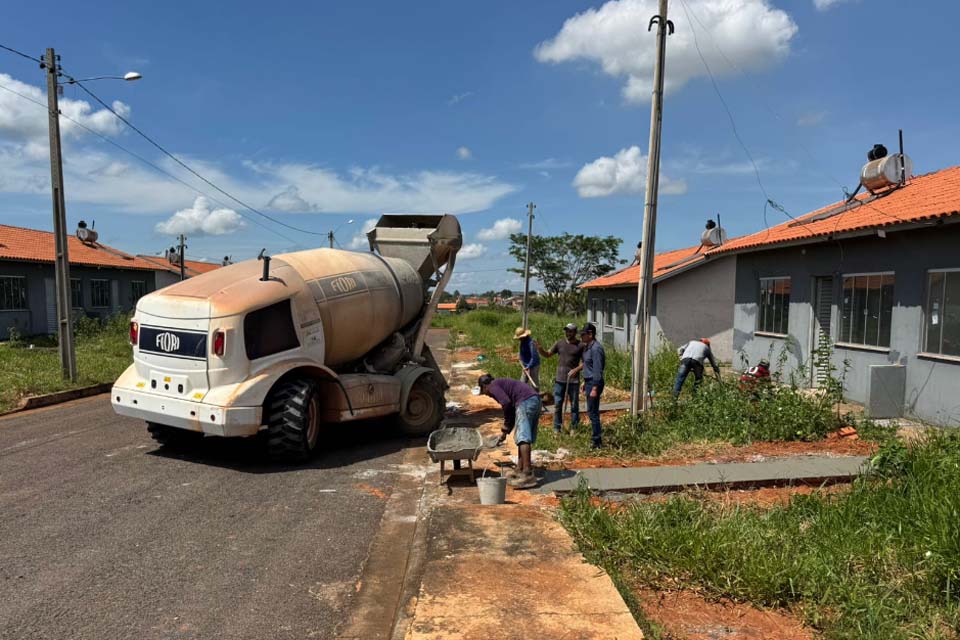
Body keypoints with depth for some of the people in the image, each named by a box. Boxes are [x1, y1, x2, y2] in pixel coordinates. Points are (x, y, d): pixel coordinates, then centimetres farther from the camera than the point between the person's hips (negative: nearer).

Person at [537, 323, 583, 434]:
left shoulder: (580, 346, -3)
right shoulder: (559, 343, 5)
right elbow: (547, 354, 9)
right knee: (557, 405, 5)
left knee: (574, 405, 7)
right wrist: (539, 349, -10)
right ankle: (557, 428, 14)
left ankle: (574, 428, 18)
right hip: (560, 380, 2)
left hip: (573, 380, -2)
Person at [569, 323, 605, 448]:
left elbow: (597, 370, -21)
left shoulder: (596, 349, -18)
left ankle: (597, 441, 3)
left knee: (592, 412, -4)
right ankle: (597, 434, 28)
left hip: (594, 383, -10)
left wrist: (594, 388, -23)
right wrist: (585, 382, 22)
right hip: (589, 381, 10)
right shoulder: (588, 347, 12)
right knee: (592, 411, 17)